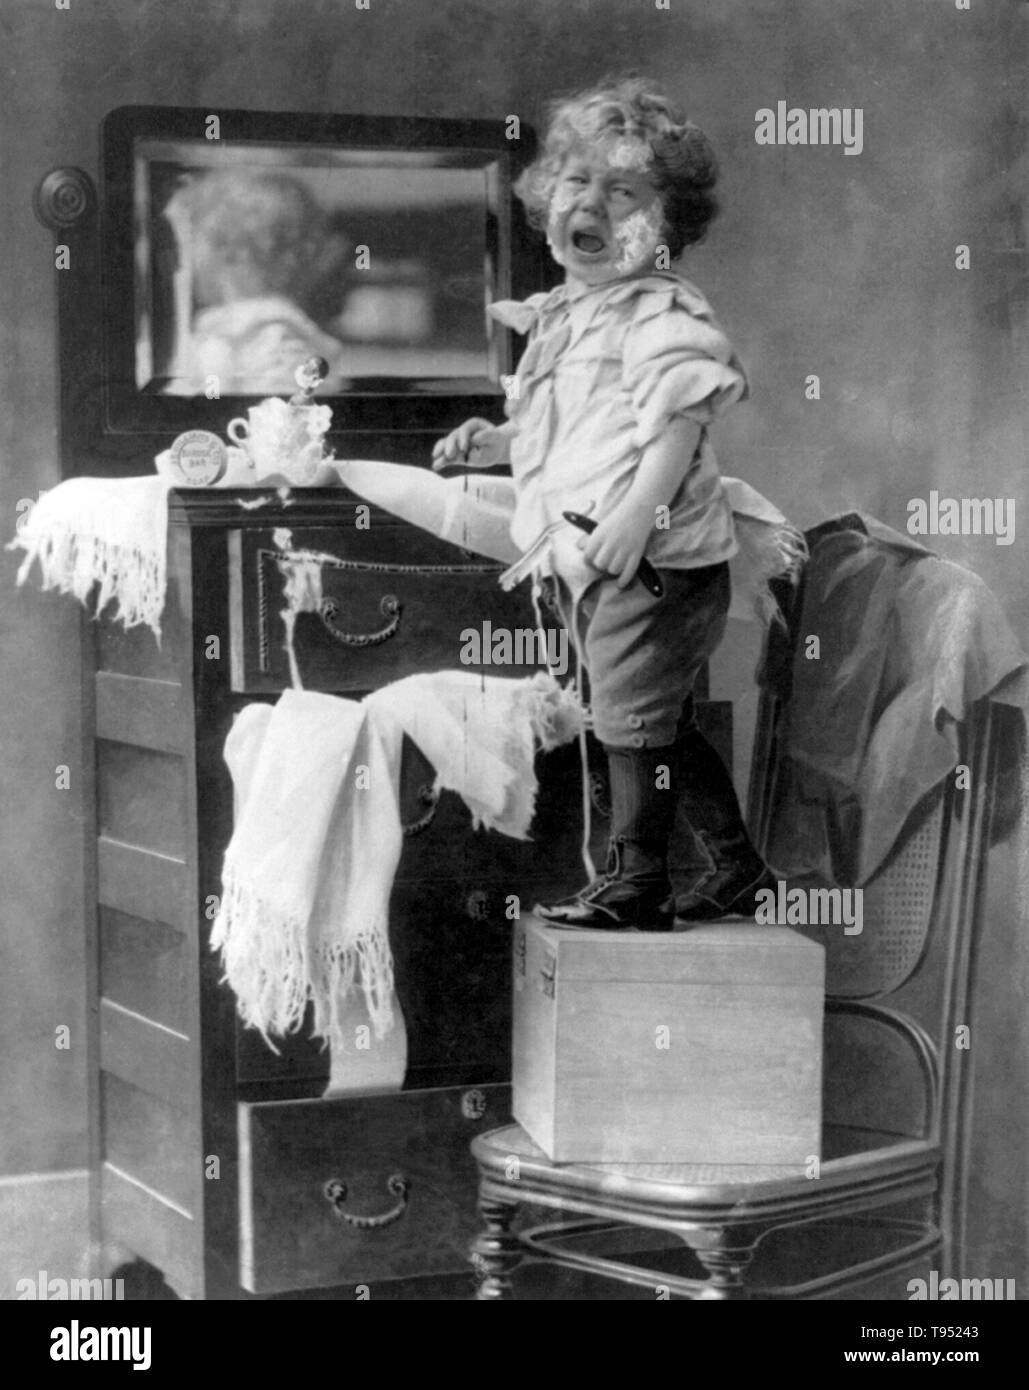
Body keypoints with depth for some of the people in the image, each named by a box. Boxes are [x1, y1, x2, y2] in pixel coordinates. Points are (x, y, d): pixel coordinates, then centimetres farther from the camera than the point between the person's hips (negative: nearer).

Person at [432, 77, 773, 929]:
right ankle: (738, 864, 26)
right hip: (584, 563, 9)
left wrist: (638, 512, -32)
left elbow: (681, 418, -22)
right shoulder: (560, 317, 18)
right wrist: (494, 443, 13)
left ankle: (634, 884, 7)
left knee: (631, 715, -3)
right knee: (663, 722, 15)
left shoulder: (663, 315, -11)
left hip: (654, 559, -9)